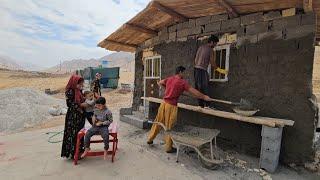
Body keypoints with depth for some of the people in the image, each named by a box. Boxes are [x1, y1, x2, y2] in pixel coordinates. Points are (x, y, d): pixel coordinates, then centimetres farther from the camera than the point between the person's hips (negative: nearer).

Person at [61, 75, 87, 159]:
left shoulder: (79, 90, 8)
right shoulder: (70, 91, -15)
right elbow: (69, 104, -17)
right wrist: (80, 105, -19)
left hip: (80, 115, 8)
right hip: (73, 116, -8)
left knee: (80, 132, 15)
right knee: (73, 133, 1)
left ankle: (79, 149, 29)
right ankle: (72, 152, 15)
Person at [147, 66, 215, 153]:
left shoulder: (169, 79, 8)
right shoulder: (182, 82, -9)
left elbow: (159, 83, 22)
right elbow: (194, 92, -6)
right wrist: (204, 97, 5)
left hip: (164, 103, 6)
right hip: (171, 106, -6)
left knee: (157, 122, 19)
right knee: (169, 127, 6)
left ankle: (150, 139, 35)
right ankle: (168, 147, 21)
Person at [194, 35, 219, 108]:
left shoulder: (201, 47, 16)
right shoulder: (210, 50, -5)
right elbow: (212, 63, -3)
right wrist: (217, 68, 14)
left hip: (196, 68, 8)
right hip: (202, 70, -7)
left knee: (198, 87, 8)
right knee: (205, 88, -3)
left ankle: (201, 104, 15)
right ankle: (207, 104, 0)